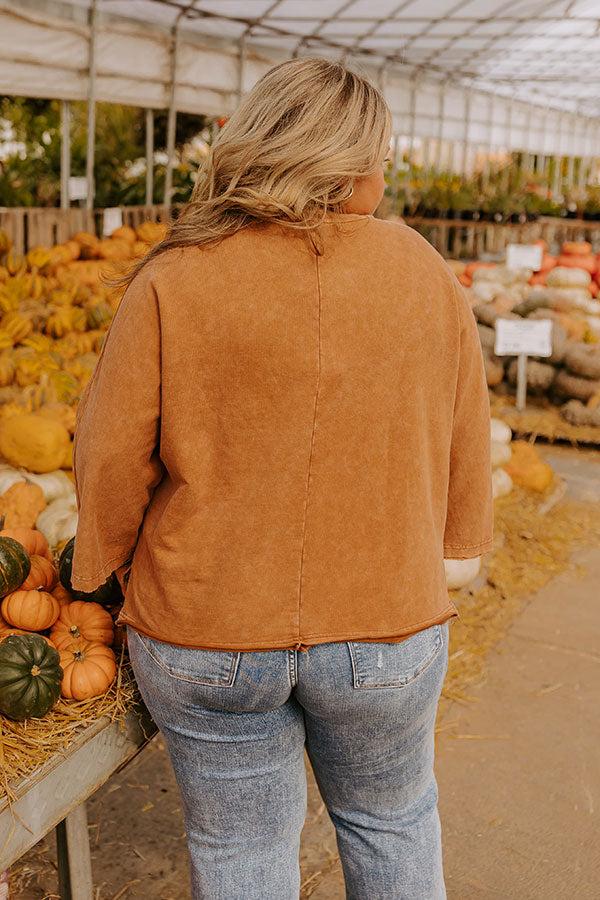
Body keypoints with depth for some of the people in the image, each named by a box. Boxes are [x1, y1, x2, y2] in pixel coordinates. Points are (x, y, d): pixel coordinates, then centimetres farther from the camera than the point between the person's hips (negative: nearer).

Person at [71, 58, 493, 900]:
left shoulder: (173, 285, -13)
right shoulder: (426, 274, -6)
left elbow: (112, 458, -9)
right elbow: (462, 444, 3)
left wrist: (103, 568, 9)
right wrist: (446, 549, 20)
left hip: (207, 632, -1)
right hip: (384, 623, 2)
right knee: (391, 818, 26)